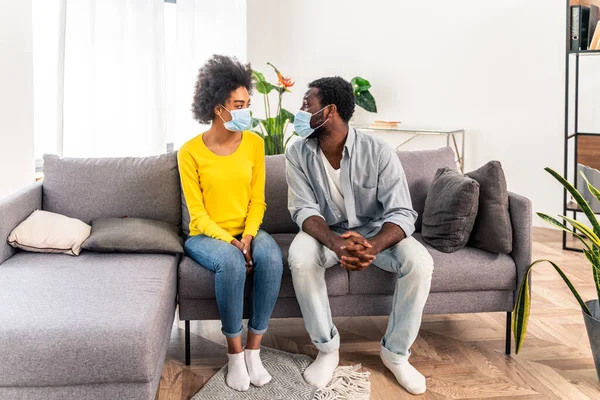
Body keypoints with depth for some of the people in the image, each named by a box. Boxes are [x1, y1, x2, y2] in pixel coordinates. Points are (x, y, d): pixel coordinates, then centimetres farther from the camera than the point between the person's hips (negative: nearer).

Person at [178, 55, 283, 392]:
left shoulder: (255, 143, -1)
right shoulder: (190, 152, -11)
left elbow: (257, 200, 1)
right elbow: (197, 213, -10)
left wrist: (248, 236, -16)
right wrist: (229, 241, -23)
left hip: (246, 231, 3)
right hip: (206, 235, -3)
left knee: (271, 257, -31)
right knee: (231, 262, -36)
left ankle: (254, 349, -17)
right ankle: (235, 353, -17)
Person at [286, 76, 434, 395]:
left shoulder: (378, 152, -20)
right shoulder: (298, 153, -13)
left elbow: (402, 213, -23)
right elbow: (304, 210, -18)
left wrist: (373, 246, -45)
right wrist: (336, 243, -40)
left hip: (375, 232, 0)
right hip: (326, 233, 1)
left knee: (420, 263, -28)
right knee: (300, 258, -33)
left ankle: (395, 352, -6)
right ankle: (327, 348, -12)